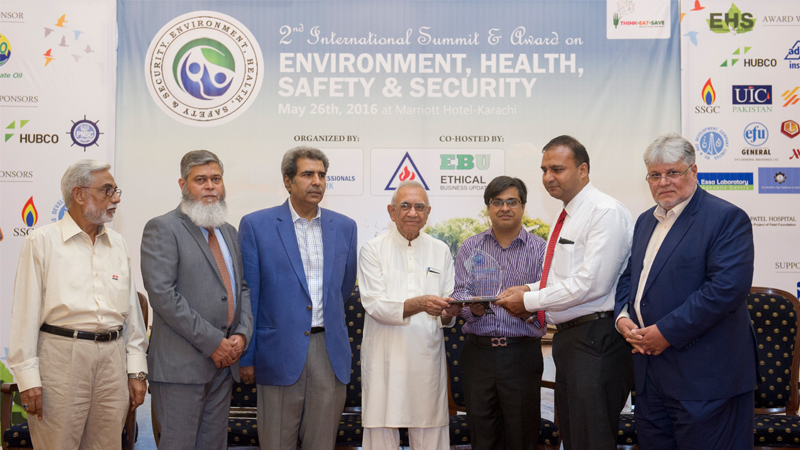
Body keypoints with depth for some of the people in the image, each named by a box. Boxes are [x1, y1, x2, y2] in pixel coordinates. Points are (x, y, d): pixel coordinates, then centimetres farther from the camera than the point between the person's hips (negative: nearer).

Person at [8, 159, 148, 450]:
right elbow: (26, 313, -4)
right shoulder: (43, 241, -1)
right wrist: (28, 377, -9)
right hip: (61, 356, -4)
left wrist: (137, 371, 9)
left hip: (112, 359, 4)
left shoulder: (118, 244, 13)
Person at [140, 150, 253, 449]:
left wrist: (242, 334, 0)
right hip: (181, 364, -7)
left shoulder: (229, 232, 17)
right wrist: (212, 342, -16)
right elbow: (162, 294, -16)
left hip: (223, 360, 7)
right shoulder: (162, 229, -7)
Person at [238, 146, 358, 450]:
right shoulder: (256, 225, -1)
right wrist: (246, 357, -2)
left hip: (330, 353, 3)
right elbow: (247, 296, -1)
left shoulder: (344, 227, 9)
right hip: (281, 353, -3)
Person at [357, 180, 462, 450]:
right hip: (384, 360, -2)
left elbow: (447, 318, 9)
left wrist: (448, 313, -15)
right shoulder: (373, 251, 4)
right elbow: (375, 305, -9)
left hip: (427, 359, 2)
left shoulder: (441, 251, 13)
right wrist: (418, 304, -24)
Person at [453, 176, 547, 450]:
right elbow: (459, 294, 2)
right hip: (478, 351, 2)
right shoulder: (470, 248, 10)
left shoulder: (540, 249, 4)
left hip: (522, 353, -1)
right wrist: (473, 307, -19)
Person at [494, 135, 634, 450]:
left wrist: (529, 301, -12)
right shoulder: (568, 216, 16)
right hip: (568, 338, 10)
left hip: (596, 339, -10)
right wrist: (530, 290, 5)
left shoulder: (606, 212, -14)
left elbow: (590, 283, -21)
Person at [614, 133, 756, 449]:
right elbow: (629, 276, 22)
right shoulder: (646, 220, 16)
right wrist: (623, 317, 1)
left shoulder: (727, 218, -10)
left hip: (704, 375, -7)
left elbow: (728, 287, -21)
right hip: (649, 369, 8)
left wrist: (668, 331, -19)